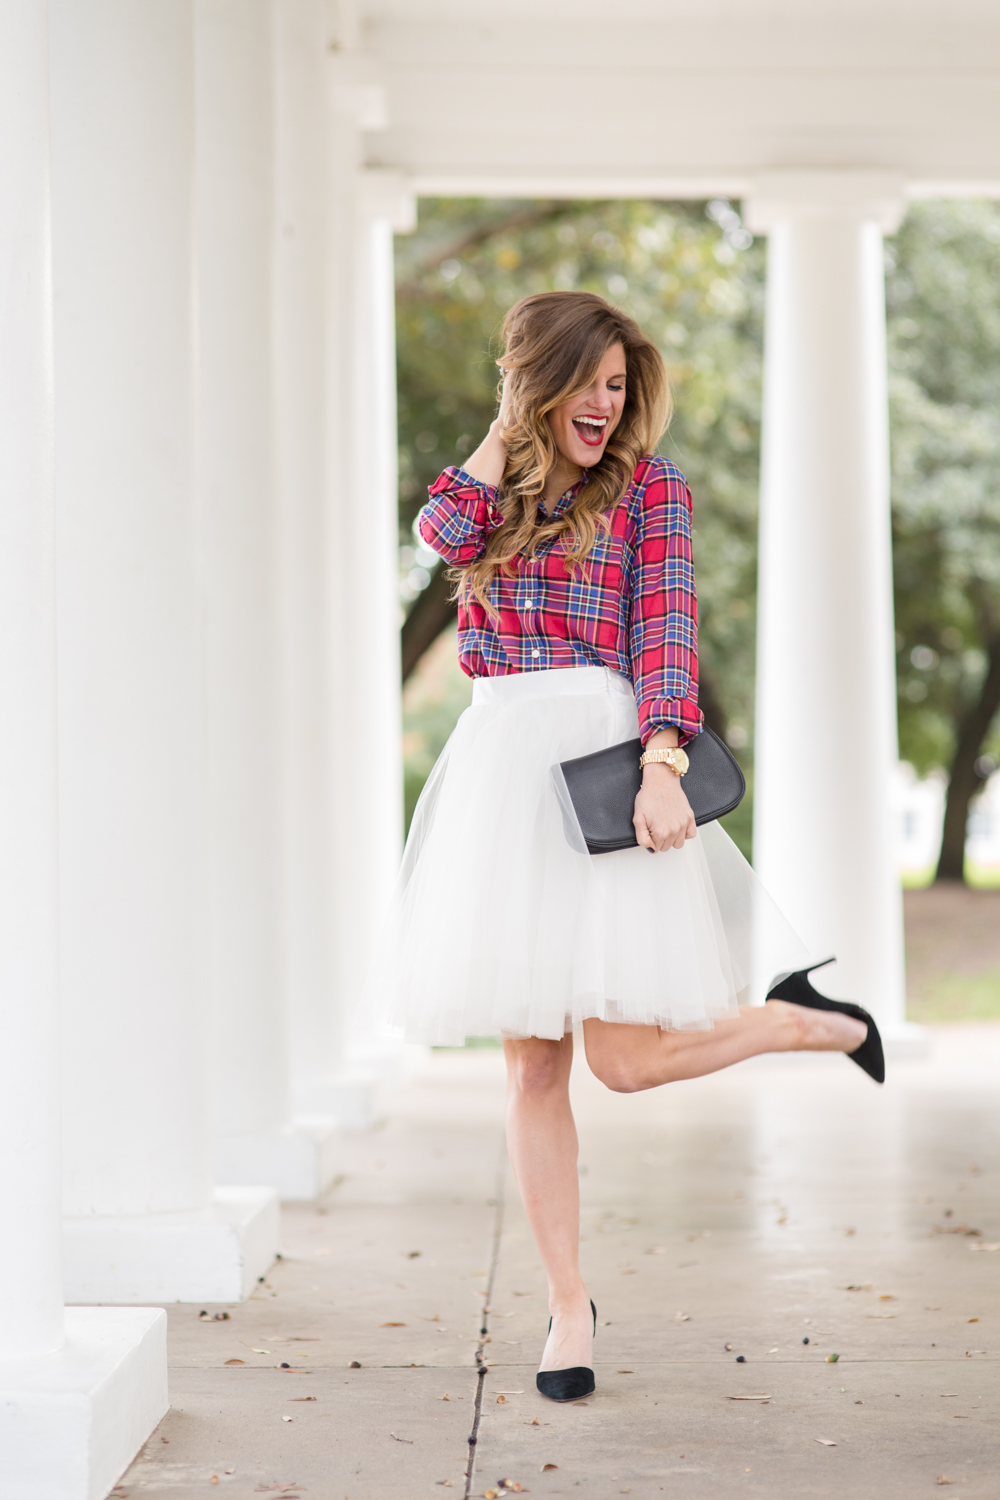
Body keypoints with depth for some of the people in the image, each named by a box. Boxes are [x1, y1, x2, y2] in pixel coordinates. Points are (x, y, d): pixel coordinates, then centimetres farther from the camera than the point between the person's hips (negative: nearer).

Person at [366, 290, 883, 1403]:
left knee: (624, 1053, -11)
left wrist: (661, 762, -21)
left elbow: (666, 625, -7)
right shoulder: (493, 491, 17)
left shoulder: (650, 487, 6)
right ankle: (567, 1304, 13)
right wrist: (507, 431, 3)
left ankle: (814, 1023, 16)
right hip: (499, 759, 4)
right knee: (530, 1057, 3)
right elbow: (442, 532, -7)